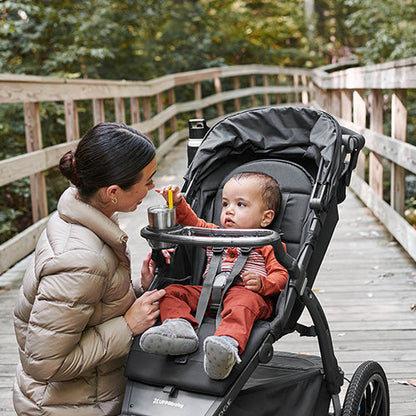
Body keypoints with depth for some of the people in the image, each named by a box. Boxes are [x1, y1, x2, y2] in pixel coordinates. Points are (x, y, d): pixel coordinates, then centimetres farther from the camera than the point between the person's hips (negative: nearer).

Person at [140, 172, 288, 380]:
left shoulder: (269, 245, 12)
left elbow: (281, 275, 4)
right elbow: (193, 223, 25)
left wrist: (262, 283, -17)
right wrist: (178, 203, 7)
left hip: (246, 292, -5)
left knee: (244, 303, -41)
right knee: (171, 292, -13)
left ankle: (228, 343, -67)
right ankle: (180, 326, -42)